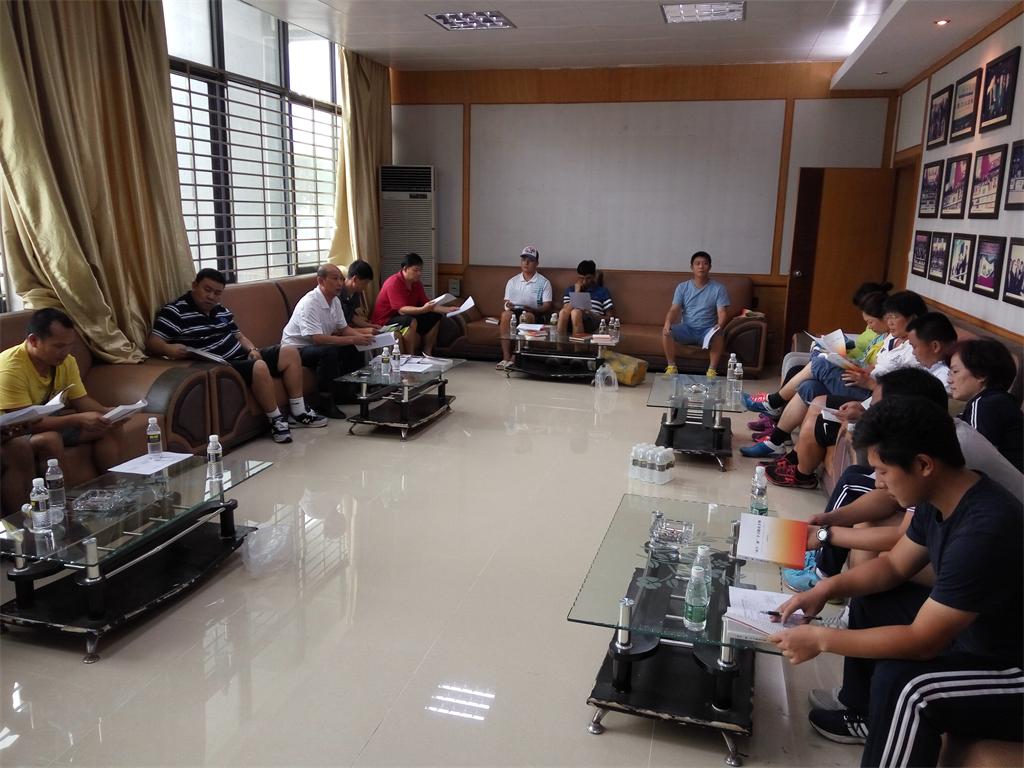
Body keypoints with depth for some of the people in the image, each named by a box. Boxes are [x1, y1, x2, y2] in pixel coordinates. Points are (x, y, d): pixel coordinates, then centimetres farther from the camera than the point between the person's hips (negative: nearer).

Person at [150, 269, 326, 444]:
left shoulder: (222, 310, 16)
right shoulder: (175, 311, -8)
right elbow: (153, 342, -15)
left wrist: (252, 349, 1)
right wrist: (168, 349, -39)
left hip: (242, 357, 9)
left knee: (290, 353, 2)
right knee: (259, 367, -35)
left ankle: (298, 413, 4)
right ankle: (276, 420, -18)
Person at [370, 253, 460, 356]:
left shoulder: (417, 283, 2)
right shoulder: (393, 283, -22)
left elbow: (426, 303, 3)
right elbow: (402, 310, -31)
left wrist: (446, 309, -11)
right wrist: (423, 309, -44)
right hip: (385, 321, -9)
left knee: (435, 316, -1)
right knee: (411, 321, -35)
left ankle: (427, 353, -1)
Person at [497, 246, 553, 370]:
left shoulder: (544, 282, 6)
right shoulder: (512, 282, 15)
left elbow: (547, 307, -1)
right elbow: (506, 303, 14)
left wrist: (530, 309, -19)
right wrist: (508, 306, -12)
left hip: (535, 314, -2)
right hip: (514, 312, 3)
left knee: (526, 316, -38)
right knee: (505, 314, -33)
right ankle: (506, 358, -36)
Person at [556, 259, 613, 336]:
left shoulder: (602, 291, 14)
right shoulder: (570, 290, 21)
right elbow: (566, 311, 5)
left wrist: (592, 315, -10)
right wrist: (576, 292, 2)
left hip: (593, 324, -2)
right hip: (570, 323, 2)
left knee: (575, 312, -33)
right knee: (563, 312, -32)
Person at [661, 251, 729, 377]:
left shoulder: (718, 288, -2)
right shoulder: (682, 287, 3)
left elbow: (722, 312, -10)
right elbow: (673, 310, -4)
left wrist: (719, 325, -33)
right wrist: (667, 323, -26)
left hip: (707, 330, -1)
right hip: (686, 329, 2)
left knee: (719, 335, -35)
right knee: (666, 331, -28)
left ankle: (712, 370, -20)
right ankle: (671, 366, -14)